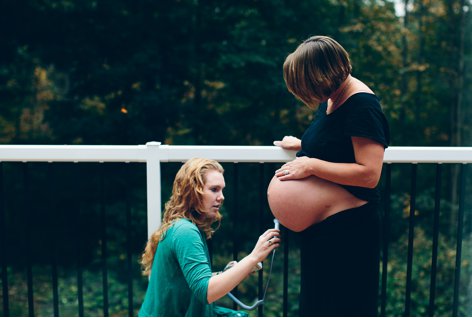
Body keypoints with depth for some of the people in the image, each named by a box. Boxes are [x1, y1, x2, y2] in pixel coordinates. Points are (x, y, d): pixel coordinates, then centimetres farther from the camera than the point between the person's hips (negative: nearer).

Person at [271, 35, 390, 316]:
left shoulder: (362, 106, -21)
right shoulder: (332, 99, 6)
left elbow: (369, 173, -27)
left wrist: (311, 165, -23)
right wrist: (302, 146, 9)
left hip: (349, 229, -9)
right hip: (321, 224, 9)